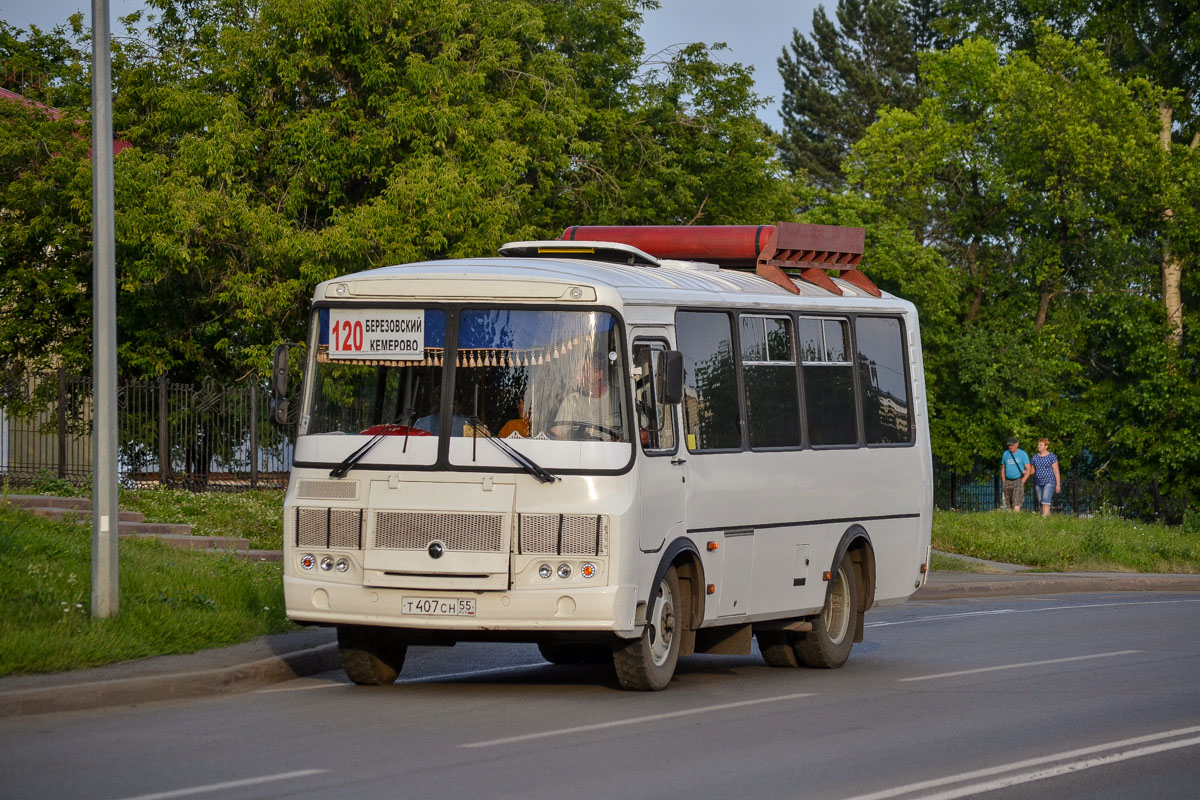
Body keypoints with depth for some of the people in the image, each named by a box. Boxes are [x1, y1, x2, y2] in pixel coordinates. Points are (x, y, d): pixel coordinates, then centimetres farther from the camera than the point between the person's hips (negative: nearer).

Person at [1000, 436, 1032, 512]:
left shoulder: (1023, 454, -3)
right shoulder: (1005, 454, 9)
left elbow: (1028, 469, -3)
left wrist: (1022, 482, -10)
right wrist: (1004, 482, 8)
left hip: (1018, 480, -4)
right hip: (1008, 482, 5)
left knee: (1016, 503, -18)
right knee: (1008, 505, 4)